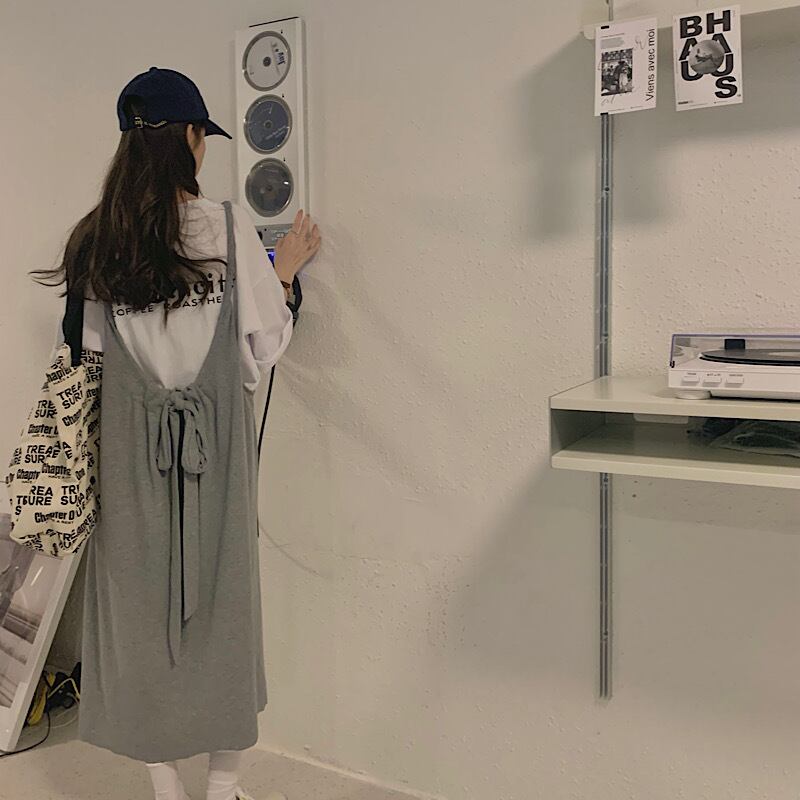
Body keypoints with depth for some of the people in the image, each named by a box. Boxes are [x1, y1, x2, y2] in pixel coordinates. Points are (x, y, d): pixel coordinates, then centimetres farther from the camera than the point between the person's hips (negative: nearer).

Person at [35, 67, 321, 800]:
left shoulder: (99, 239, 1)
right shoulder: (228, 227, -9)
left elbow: (96, 349, 6)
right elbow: (263, 348, -4)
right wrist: (285, 270, 9)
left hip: (131, 446, 3)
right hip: (215, 444, -2)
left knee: (140, 604, 14)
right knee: (222, 603, 12)